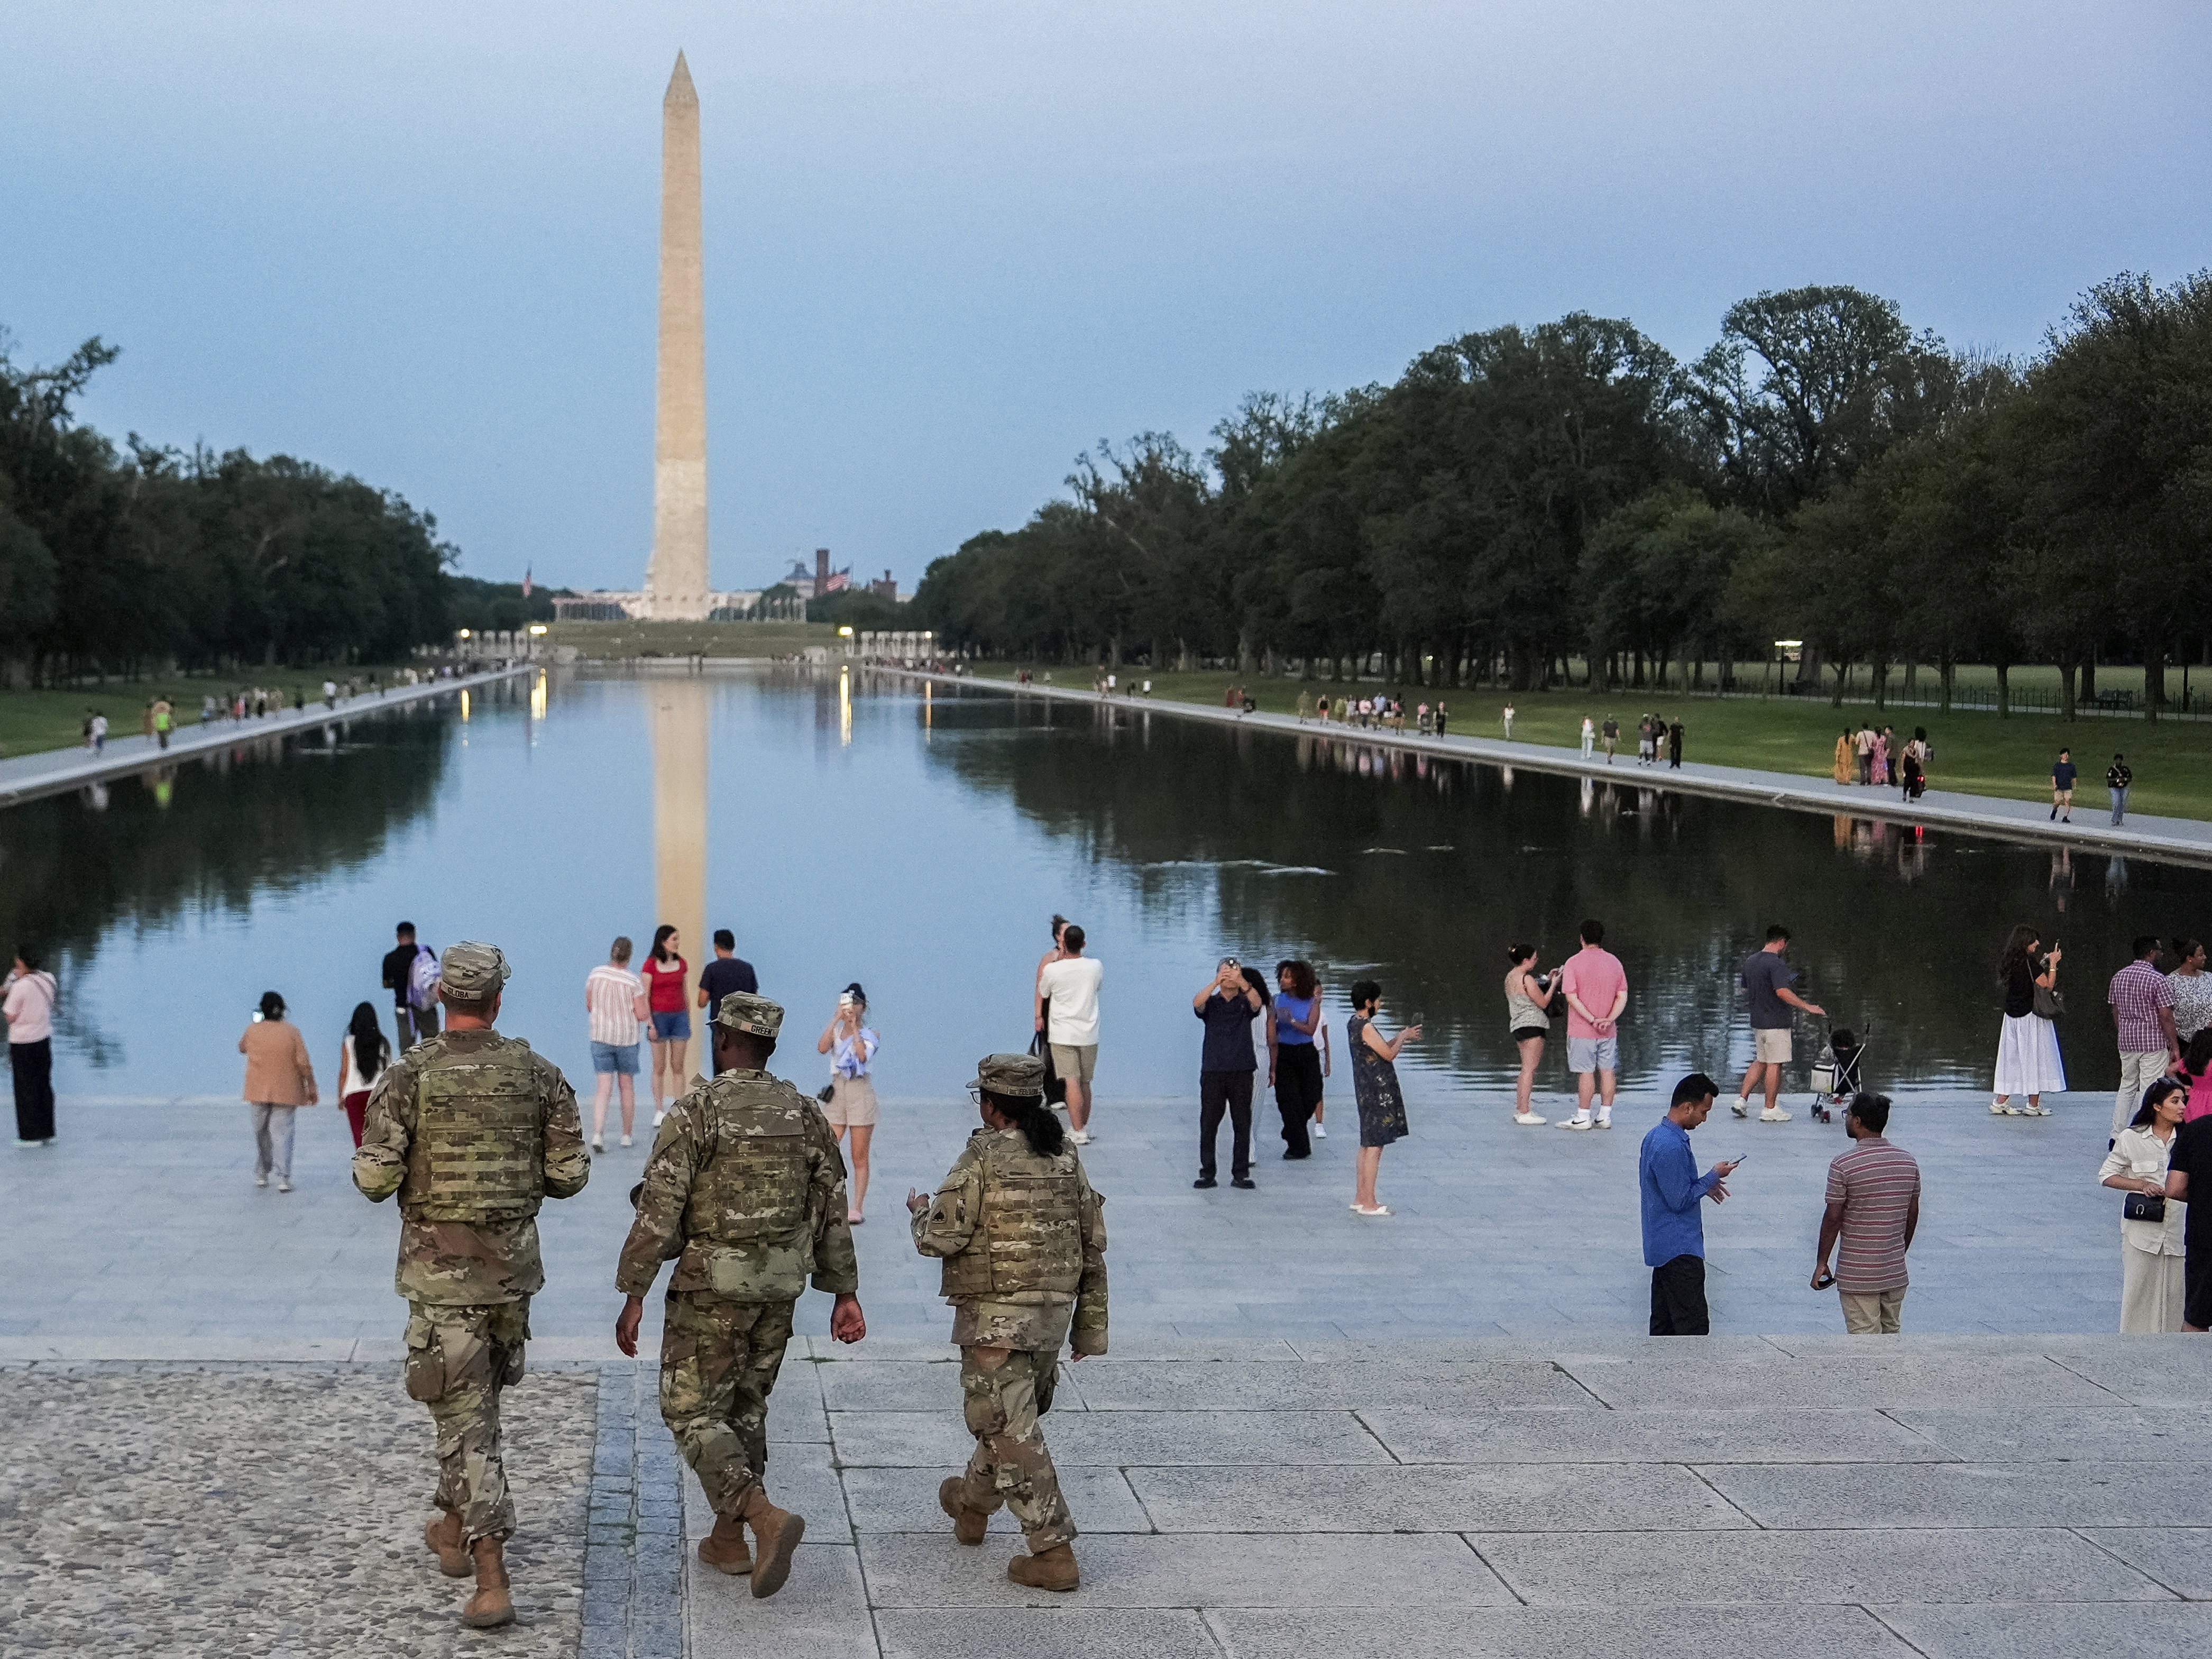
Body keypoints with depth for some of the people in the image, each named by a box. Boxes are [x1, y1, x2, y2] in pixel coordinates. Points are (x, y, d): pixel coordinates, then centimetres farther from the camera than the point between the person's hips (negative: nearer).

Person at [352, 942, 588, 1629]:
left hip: (441, 1269, -3)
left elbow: (375, 1179, -15)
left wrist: (386, 1169, 9)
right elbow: (570, 1174, -2)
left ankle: (493, 1584, -8)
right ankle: (454, 1529, 42)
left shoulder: (409, 1075, -12)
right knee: (477, 1396, 26)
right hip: (512, 1263, 3)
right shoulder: (539, 1074, -4)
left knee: (466, 1418, -1)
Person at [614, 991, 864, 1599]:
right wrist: (845, 1291, 12)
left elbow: (659, 1210, -15)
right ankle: (727, 1540, 24)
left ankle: (767, 1519, -16)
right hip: (779, 1289, 6)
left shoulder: (696, 1110, -12)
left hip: (710, 1287, -6)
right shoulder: (806, 1115, 4)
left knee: (693, 1413, 2)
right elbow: (832, 1212, 6)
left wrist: (633, 1296, -10)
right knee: (744, 1407, 19)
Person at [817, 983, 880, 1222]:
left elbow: (863, 1055, -20)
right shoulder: (835, 1031, 8)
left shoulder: (868, 1035, 1)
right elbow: (821, 1048, -14)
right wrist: (836, 1019, -14)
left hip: (860, 1092, -2)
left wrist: (854, 1026, -15)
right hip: (837, 1091, 2)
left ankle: (857, 1208, 4)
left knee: (859, 1157, 1)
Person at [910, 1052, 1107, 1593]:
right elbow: (1094, 1244, 9)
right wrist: (1090, 1324, 16)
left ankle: (1053, 1552, -8)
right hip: (1052, 1314, 7)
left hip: (996, 1317, -7)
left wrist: (922, 1212, 8)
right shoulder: (1066, 1158, 6)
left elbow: (941, 1240, -15)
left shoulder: (983, 1158, -14)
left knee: (1011, 1431, -4)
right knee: (1011, 1417, 24)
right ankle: (973, 1503, 47)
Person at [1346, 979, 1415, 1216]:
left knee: (1367, 1145, 15)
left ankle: (1360, 1198, 20)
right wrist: (1403, 1037, 0)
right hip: (1377, 1092, -10)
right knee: (1374, 1146, -7)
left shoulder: (1354, 1023, 12)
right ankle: (1369, 1204, -5)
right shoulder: (1366, 1027, -18)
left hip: (1367, 1091, 10)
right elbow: (1389, 1054, -16)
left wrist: (1401, 1037, 15)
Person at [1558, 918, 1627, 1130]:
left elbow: (1572, 997, -15)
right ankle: (1605, 1116, 11)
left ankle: (1583, 1118, 2)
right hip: (1609, 1032, 4)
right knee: (1607, 1071, 8)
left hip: (1582, 1030, -4)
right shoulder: (1614, 962, 5)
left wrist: (1592, 1020, -15)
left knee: (1586, 1073, -1)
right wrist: (1609, 1019, -9)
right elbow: (1623, 996, 1)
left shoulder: (1574, 963, -9)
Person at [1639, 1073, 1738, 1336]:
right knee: (1694, 1325, -9)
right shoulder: (1671, 1146, -23)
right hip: (1680, 1250, -11)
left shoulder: (1657, 1135, 10)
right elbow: (1680, 1200, -21)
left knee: (1664, 1323, 14)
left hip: (1663, 1245, 11)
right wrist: (1713, 1177, -9)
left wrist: (1704, 1185, 11)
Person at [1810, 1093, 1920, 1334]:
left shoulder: (1843, 1165, -14)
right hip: (1896, 1273, 6)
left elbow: (1833, 1217, -12)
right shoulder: (1908, 1161, 4)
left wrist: (1821, 1262, -2)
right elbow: (1913, 1214, 11)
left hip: (1857, 1275, -5)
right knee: (1891, 1336, 16)